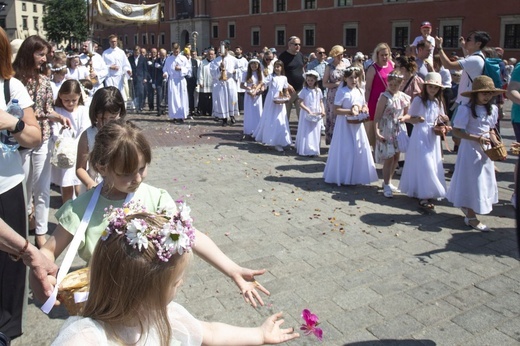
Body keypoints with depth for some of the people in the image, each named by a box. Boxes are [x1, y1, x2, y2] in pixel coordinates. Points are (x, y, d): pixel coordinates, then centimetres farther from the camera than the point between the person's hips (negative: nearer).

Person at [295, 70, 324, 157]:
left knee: (315, 132, 8)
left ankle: (314, 150, 16)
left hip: (316, 115, 3)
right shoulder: (304, 90, -5)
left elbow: (321, 102, 10)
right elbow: (301, 103, -10)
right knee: (306, 133, -1)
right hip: (306, 115, -3)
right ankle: (305, 150, 5)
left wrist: (323, 110, -8)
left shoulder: (318, 91, 4)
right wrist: (309, 111, -20)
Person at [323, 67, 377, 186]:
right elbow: (337, 109, -14)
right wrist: (350, 111, -25)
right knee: (345, 150, -3)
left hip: (357, 125, 6)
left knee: (360, 149, 8)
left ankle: (357, 175, 21)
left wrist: (364, 110, -5)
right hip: (345, 124, -6)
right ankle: (343, 176, 10)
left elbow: (364, 105, 17)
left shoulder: (360, 91, 8)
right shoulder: (342, 92, -11)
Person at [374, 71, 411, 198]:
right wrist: (377, 132, -23)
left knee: (396, 158, 14)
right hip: (386, 131, -6)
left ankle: (388, 182, 31)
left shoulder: (404, 97, 3)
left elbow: (406, 114, 15)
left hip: (399, 130, 6)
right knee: (389, 158, -3)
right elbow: (377, 116, -16)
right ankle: (386, 186, 8)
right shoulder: (384, 97, -13)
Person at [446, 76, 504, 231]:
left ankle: (466, 208, 32)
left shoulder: (493, 109, 5)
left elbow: (490, 130, 15)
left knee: (486, 181, 14)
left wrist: (496, 142, -2)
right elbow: (456, 131, -17)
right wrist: (477, 138, -23)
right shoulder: (466, 109, -16)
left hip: (485, 150, 7)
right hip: (470, 150, -7)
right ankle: (471, 218, 10)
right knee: (472, 181, -1)